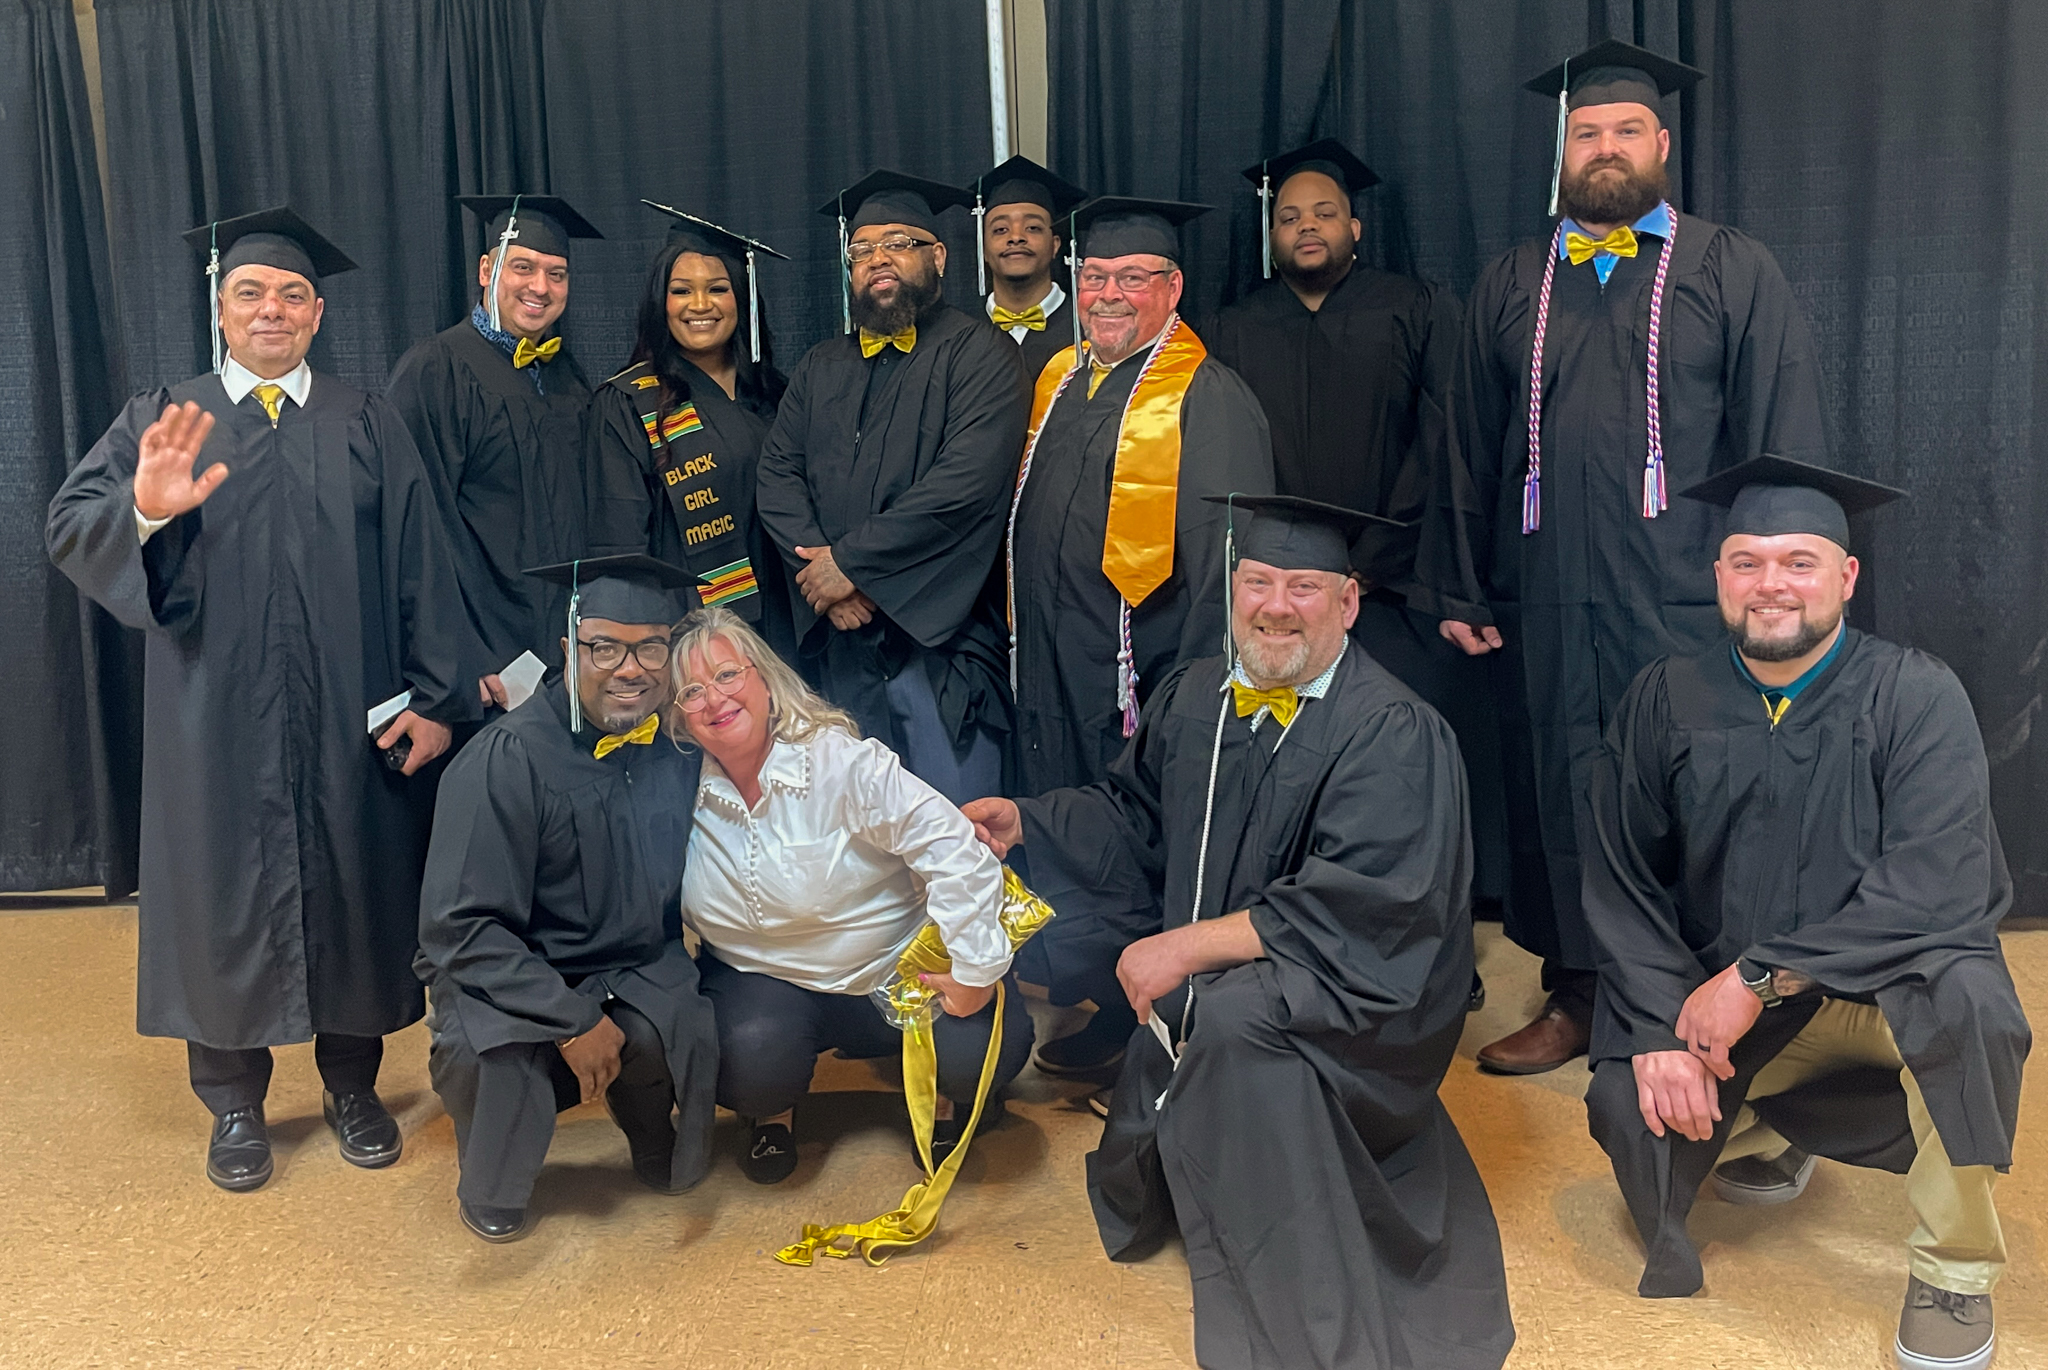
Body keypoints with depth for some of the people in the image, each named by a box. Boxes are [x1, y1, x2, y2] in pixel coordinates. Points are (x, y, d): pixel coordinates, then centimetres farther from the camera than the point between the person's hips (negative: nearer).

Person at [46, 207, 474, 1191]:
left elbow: (419, 565, 1)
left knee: (355, 888, 8)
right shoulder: (162, 419, 7)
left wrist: (436, 698, -7)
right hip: (217, 718, 0)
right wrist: (143, 509, -29)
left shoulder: (368, 427, 8)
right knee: (226, 894, 7)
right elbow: (70, 527, -6)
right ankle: (234, 1103, 24)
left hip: (348, 721, 1)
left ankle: (351, 1083, 26)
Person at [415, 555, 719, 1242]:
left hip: (640, 972, 4)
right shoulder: (507, 759, -19)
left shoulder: (685, 739, -4)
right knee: (489, 1051, -35)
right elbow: (461, 927, -19)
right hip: (515, 979, -3)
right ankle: (490, 1191, 2)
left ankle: (654, 1141, 14)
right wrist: (573, 1022, -22)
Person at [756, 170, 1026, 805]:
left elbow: (967, 480, -16)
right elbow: (777, 473, 8)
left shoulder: (977, 353, -3)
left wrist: (851, 561, -13)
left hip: (937, 632, -5)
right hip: (837, 633, 5)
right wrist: (819, 571, -10)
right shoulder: (821, 367, 17)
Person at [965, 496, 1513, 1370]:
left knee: (1233, 1009, -37)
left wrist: (1188, 947, -29)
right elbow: (1136, 810, 17)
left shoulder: (1393, 734, -19)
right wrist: (1026, 822, 3)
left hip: (1357, 999, -6)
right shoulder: (1194, 697, 1)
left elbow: (1359, 908, -29)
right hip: (1204, 1004, 7)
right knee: (1136, 1204, 8)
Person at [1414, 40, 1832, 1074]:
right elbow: (1469, 449, 13)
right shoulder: (1509, 286, 13)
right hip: (1544, 603, 3)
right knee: (1557, 798, 8)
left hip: (1687, 602, -2)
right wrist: (1458, 590, 7)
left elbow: (1785, 447, 1)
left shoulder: (1734, 274, 6)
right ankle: (1576, 998, 23)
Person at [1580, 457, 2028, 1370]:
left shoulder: (1916, 696, -10)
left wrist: (1760, 976, -26)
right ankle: (1768, 1131, 17)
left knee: (1961, 993, -34)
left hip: (1891, 987, -3)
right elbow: (1625, 885, -5)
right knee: (1628, 1104, -21)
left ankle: (1954, 1271, -10)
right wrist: (1661, 1028, -19)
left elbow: (1937, 885, -22)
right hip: (1718, 1002, 3)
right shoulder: (1664, 704, -2)